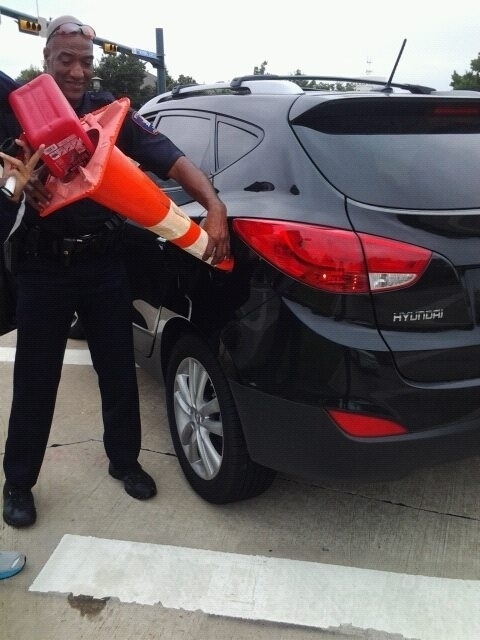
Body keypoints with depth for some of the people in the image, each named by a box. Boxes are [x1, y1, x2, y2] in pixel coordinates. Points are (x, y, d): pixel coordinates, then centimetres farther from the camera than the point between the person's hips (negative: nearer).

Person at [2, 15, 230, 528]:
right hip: (42, 269, -1)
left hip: (103, 264, 1)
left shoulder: (112, 114, -1)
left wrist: (214, 207, -27)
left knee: (119, 369, 10)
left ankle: (124, 460, 30)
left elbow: (171, 159, -11)